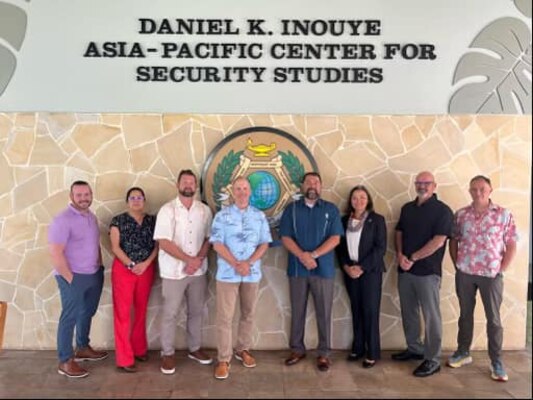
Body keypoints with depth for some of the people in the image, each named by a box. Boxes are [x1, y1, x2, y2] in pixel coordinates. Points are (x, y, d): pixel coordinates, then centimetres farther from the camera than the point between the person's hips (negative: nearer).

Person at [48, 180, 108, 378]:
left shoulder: (92, 217, 9)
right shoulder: (62, 219, -17)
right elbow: (55, 253, -21)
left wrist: (100, 267, 12)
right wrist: (70, 279, -18)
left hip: (94, 275, 8)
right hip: (73, 277, -8)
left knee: (87, 313, 19)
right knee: (70, 317, 1)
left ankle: (83, 349, 36)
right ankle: (65, 361, 13)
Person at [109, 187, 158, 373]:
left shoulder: (152, 221, 7)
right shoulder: (118, 220, -1)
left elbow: (157, 245, 3)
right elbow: (115, 247, -7)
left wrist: (146, 263, -12)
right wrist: (131, 265, -15)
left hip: (146, 269, 3)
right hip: (123, 269, -3)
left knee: (141, 310, 13)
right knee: (123, 312, -1)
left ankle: (139, 349, 29)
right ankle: (125, 358, 4)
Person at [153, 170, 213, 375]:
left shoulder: (204, 210, 4)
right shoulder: (167, 210, -8)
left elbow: (208, 238, 5)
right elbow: (164, 242, -14)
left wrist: (198, 260, -12)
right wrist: (189, 259, -18)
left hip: (198, 270, 4)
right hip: (174, 271, -3)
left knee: (196, 311, 14)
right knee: (170, 313, 5)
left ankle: (194, 348, 30)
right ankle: (167, 353, 20)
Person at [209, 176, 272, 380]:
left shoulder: (259, 216, 5)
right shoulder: (222, 215, -2)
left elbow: (264, 243, 2)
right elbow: (217, 244, -7)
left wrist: (248, 263, -12)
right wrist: (236, 265, -15)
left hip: (252, 273, 3)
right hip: (227, 273, -3)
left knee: (248, 314, 13)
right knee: (225, 316, 0)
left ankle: (243, 349, 31)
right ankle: (223, 359, 9)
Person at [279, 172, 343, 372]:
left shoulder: (331, 209, 4)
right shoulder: (291, 209, 6)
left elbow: (335, 238, -4)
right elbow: (285, 237, -2)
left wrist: (313, 255, -15)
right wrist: (302, 256, -17)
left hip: (323, 269, -1)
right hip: (297, 269, 1)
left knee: (324, 312, 4)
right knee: (297, 311, 9)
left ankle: (323, 353, 16)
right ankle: (297, 349, 23)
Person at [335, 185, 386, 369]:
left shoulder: (377, 219, -3)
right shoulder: (344, 220, 8)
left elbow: (381, 247, -9)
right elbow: (340, 246, 9)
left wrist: (362, 267, -14)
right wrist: (346, 266, -7)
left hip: (370, 271, -3)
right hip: (350, 271, 3)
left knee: (370, 311, -1)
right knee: (356, 310, 9)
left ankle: (372, 353, 10)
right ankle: (358, 348, 20)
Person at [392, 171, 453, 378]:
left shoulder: (442, 210, -7)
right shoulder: (407, 208, 12)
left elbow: (438, 241, -15)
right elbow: (399, 232, 15)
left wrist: (413, 258, -13)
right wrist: (400, 255, -3)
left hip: (428, 271, -6)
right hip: (405, 269, 6)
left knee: (431, 316, 1)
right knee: (408, 313, 14)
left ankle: (432, 360, 10)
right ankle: (414, 349, 30)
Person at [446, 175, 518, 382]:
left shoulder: (504, 214, -4)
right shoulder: (460, 215, 3)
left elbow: (511, 245, -2)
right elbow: (453, 241, 10)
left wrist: (500, 270, -7)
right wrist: (457, 265, 2)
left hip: (491, 275, -2)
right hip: (465, 273, 2)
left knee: (493, 319, 5)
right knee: (465, 314, 14)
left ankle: (496, 362, 18)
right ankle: (463, 352, 28)